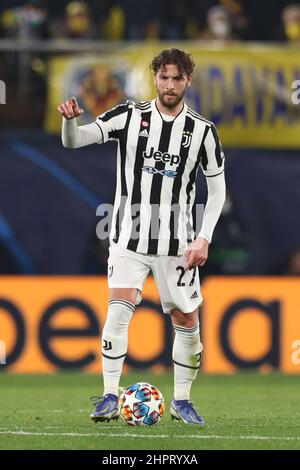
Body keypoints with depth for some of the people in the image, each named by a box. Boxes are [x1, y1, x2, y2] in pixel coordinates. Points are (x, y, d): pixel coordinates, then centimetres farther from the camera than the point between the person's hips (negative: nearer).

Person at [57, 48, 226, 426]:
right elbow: (74, 141, -9)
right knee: (119, 308, -18)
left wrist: (204, 238, -4)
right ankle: (110, 398, -14)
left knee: (187, 321, 5)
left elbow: (217, 188, 6)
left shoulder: (202, 131, 0)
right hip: (129, 236, -2)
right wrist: (70, 119, -33)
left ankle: (182, 401, 22)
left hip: (177, 241, 2)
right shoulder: (129, 116, -2)